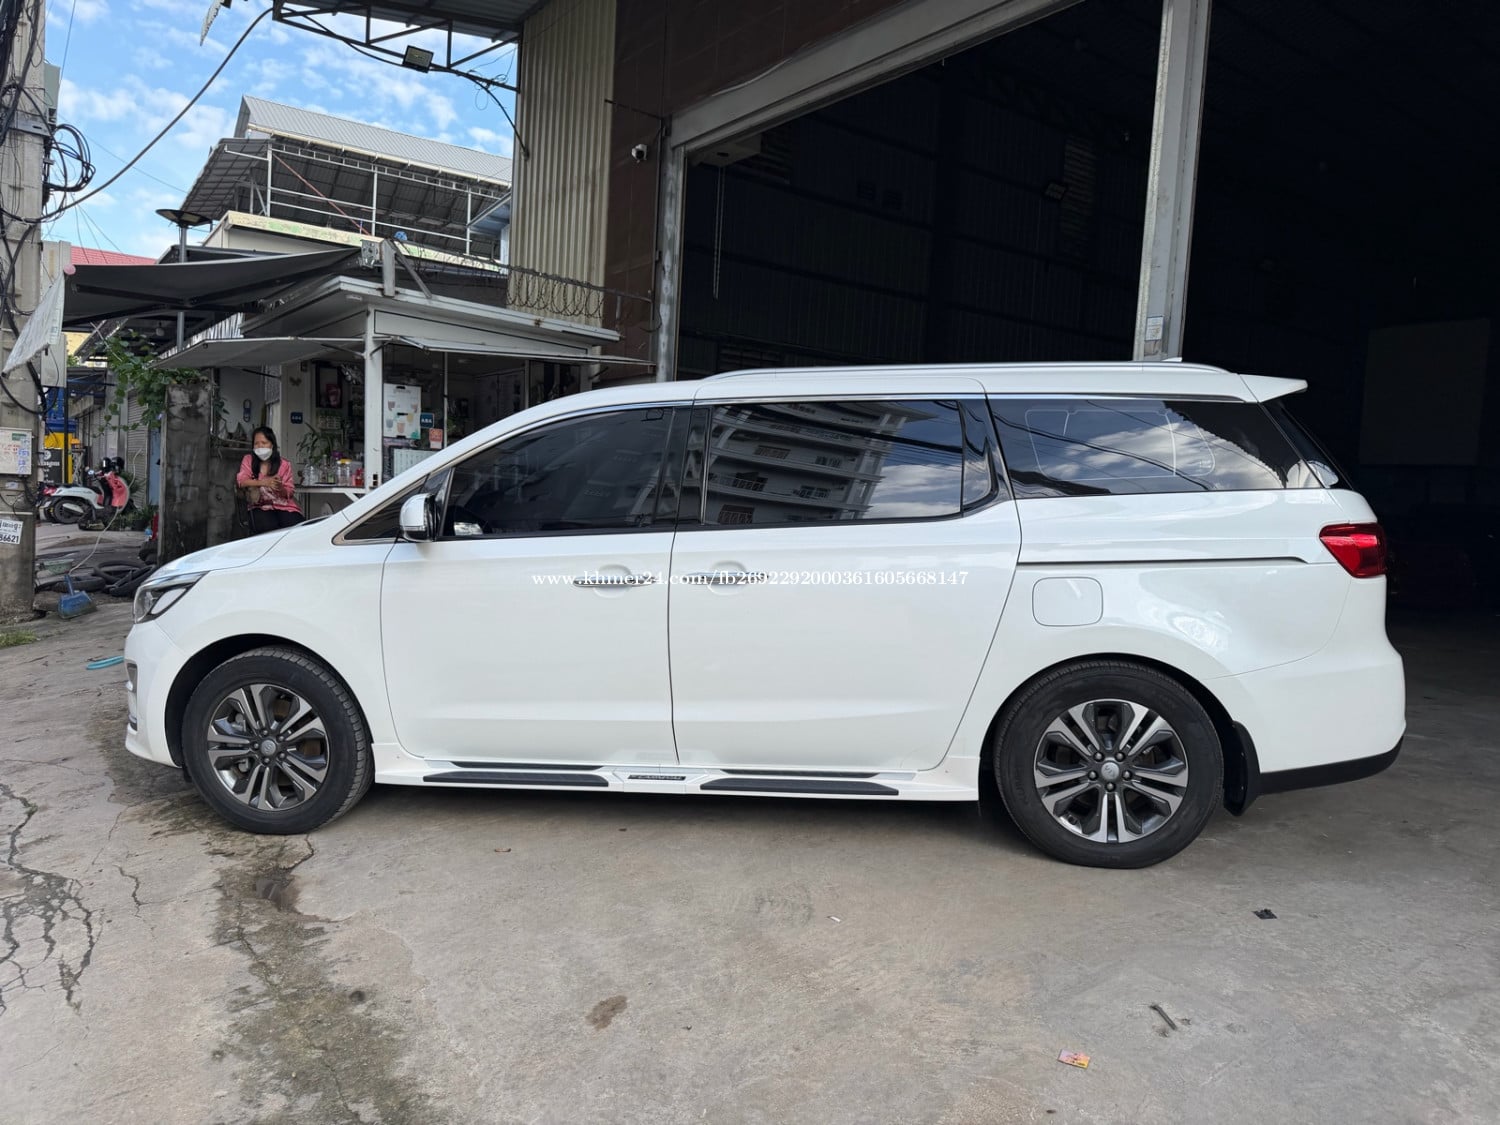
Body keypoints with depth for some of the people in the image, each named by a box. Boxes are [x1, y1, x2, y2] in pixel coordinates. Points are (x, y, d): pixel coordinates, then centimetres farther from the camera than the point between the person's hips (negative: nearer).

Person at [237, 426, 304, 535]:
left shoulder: (284, 464, 8)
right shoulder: (249, 460, 9)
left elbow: (289, 492, 5)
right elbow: (241, 481, -7)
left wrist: (280, 488, -19)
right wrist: (264, 482, -21)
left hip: (284, 506, 0)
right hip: (261, 507, 0)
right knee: (268, 526, -33)